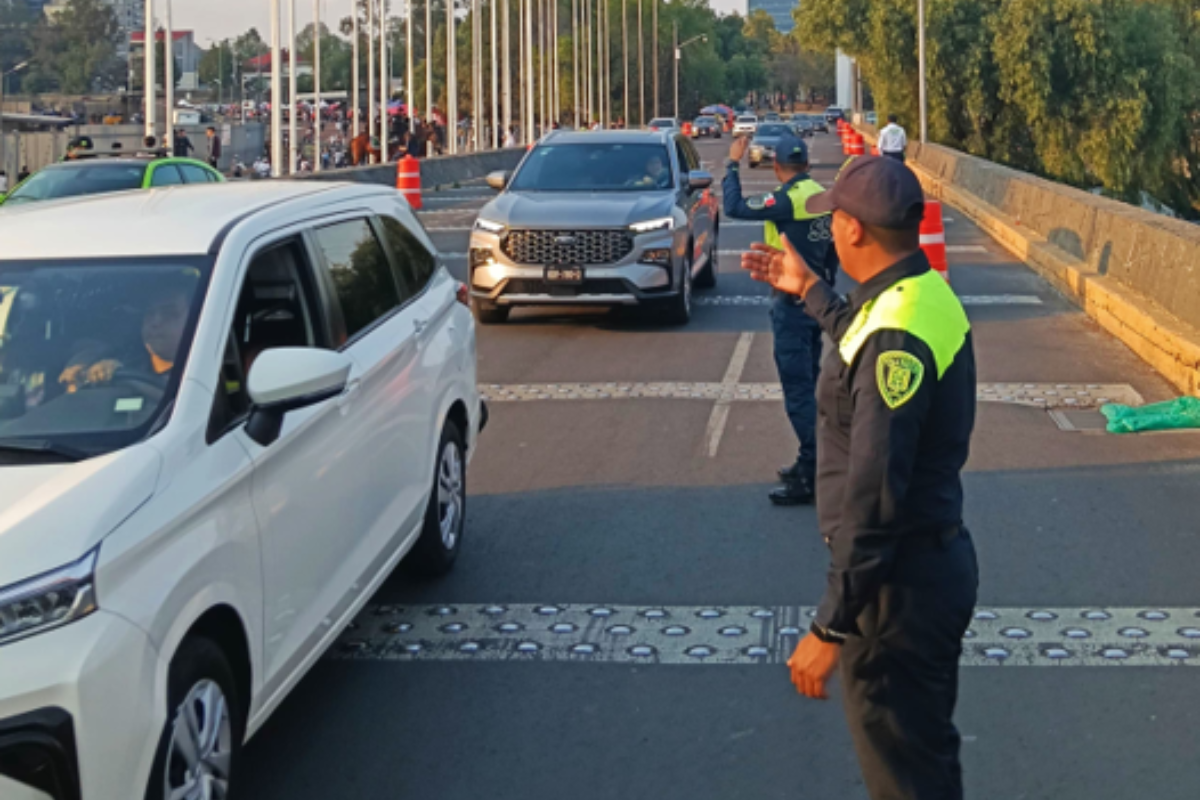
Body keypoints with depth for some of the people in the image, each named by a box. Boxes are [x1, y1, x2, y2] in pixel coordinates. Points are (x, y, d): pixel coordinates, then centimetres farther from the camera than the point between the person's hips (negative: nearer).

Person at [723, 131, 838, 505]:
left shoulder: (788, 200, -20)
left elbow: (734, 208, -22)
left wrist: (733, 164, -10)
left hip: (791, 303, -9)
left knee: (798, 389, -6)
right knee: (807, 384, 18)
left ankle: (810, 477, -4)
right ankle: (810, 462, 28)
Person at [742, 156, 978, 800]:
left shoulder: (898, 333, -28)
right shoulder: (924, 293, 4)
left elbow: (874, 498, -29)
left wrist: (831, 626, -25)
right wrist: (810, 290, 35)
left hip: (900, 579, -10)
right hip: (934, 557, 10)